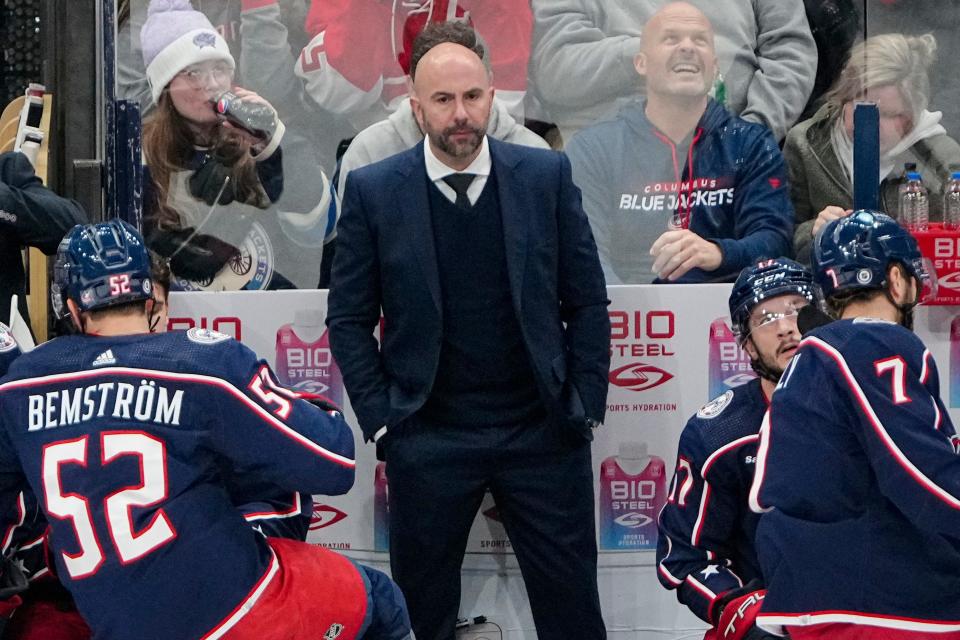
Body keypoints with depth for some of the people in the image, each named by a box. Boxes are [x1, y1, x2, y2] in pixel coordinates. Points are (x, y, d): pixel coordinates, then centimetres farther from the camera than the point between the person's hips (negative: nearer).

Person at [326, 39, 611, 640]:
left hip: (544, 432, 1)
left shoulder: (547, 175, 0)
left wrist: (586, 407, -1)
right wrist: (381, 420, -3)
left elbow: (587, 302, 3)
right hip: (428, 437, 0)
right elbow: (349, 319, 2)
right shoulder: (373, 190, -2)